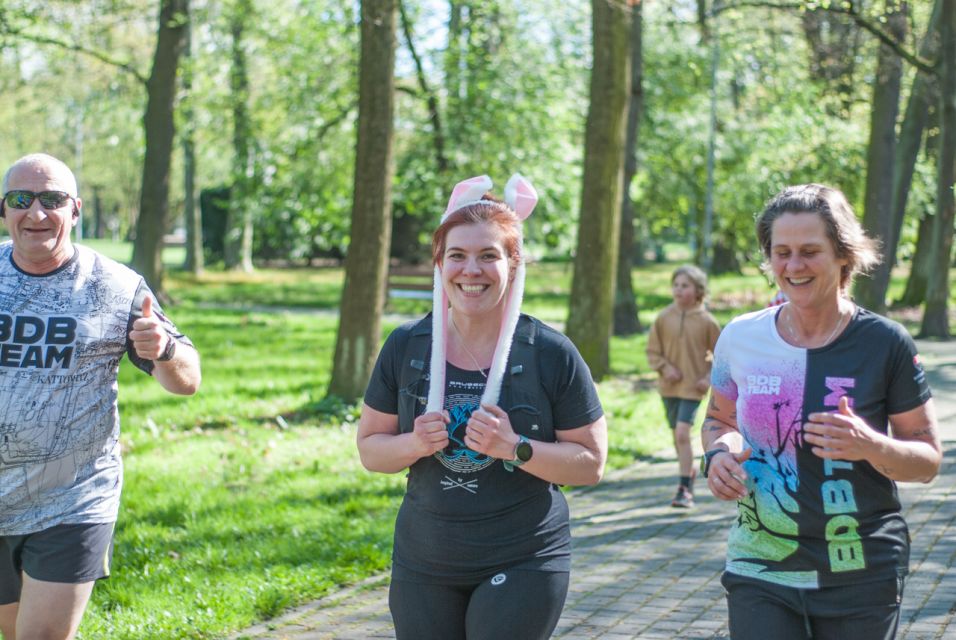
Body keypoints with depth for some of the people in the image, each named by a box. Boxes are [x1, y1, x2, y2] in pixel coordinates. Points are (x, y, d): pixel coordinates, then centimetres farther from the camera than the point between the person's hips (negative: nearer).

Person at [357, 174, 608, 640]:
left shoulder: (551, 354, -8)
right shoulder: (405, 347, 0)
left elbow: (591, 464, -5)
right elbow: (370, 449, 6)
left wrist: (515, 447, -20)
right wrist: (415, 444, -15)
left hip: (523, 566, -3)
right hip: (424, 566, 3)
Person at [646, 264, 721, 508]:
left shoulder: (706, 321, -6)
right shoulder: (664, 317, -1)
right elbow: (652, 350, 6)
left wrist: (710, 378, -8)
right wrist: (664, 368, -10)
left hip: (693, 386, -4)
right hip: (669, 386, 4)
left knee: (682, 433, -16)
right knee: (677, 435, 12)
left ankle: (684, 489, -12)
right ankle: (690, 472, 37)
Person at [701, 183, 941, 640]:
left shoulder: (885, 344, -7)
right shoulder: (741, 338, 0)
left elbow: (929, 459, -2)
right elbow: (719, 419, 17)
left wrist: (871, 445, -22)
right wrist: (718, 453, -5)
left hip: (861, 581, -1)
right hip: (759, 571, 1)